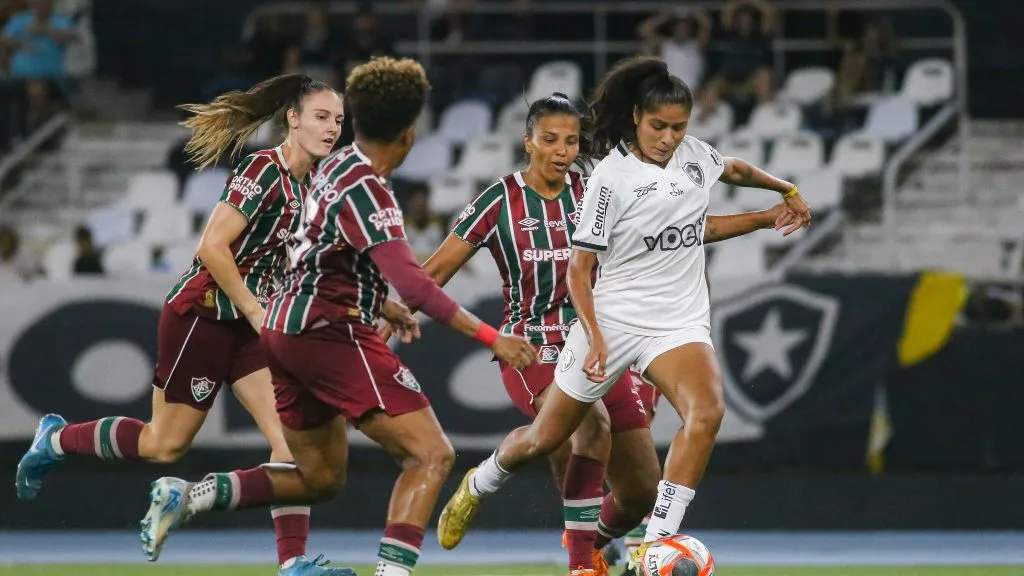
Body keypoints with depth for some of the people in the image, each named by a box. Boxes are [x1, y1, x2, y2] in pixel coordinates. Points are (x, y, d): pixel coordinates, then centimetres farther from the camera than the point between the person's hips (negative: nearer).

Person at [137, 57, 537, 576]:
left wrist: (387, 309, 35)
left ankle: (188, 496, 9)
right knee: (431, 455, -12)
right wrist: (490, 337, -27)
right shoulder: (365, 190, -18)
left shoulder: (338, 166, 10)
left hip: (288, 326, 10)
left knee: (321, 478, 19)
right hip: (331, 333, -10)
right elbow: (410, 281, -27)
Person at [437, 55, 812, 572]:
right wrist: (595, 337, -20)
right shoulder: (612, 177, -12)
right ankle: (478, 485, 42)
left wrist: (787, 190, 38)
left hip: (680, 322, 3)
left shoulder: (694, 155, 3)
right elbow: (579, 268, -10)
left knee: (706, 410, -28)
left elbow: (735, 170, 29)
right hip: (612, 319, -3)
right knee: (544, 438, 8)